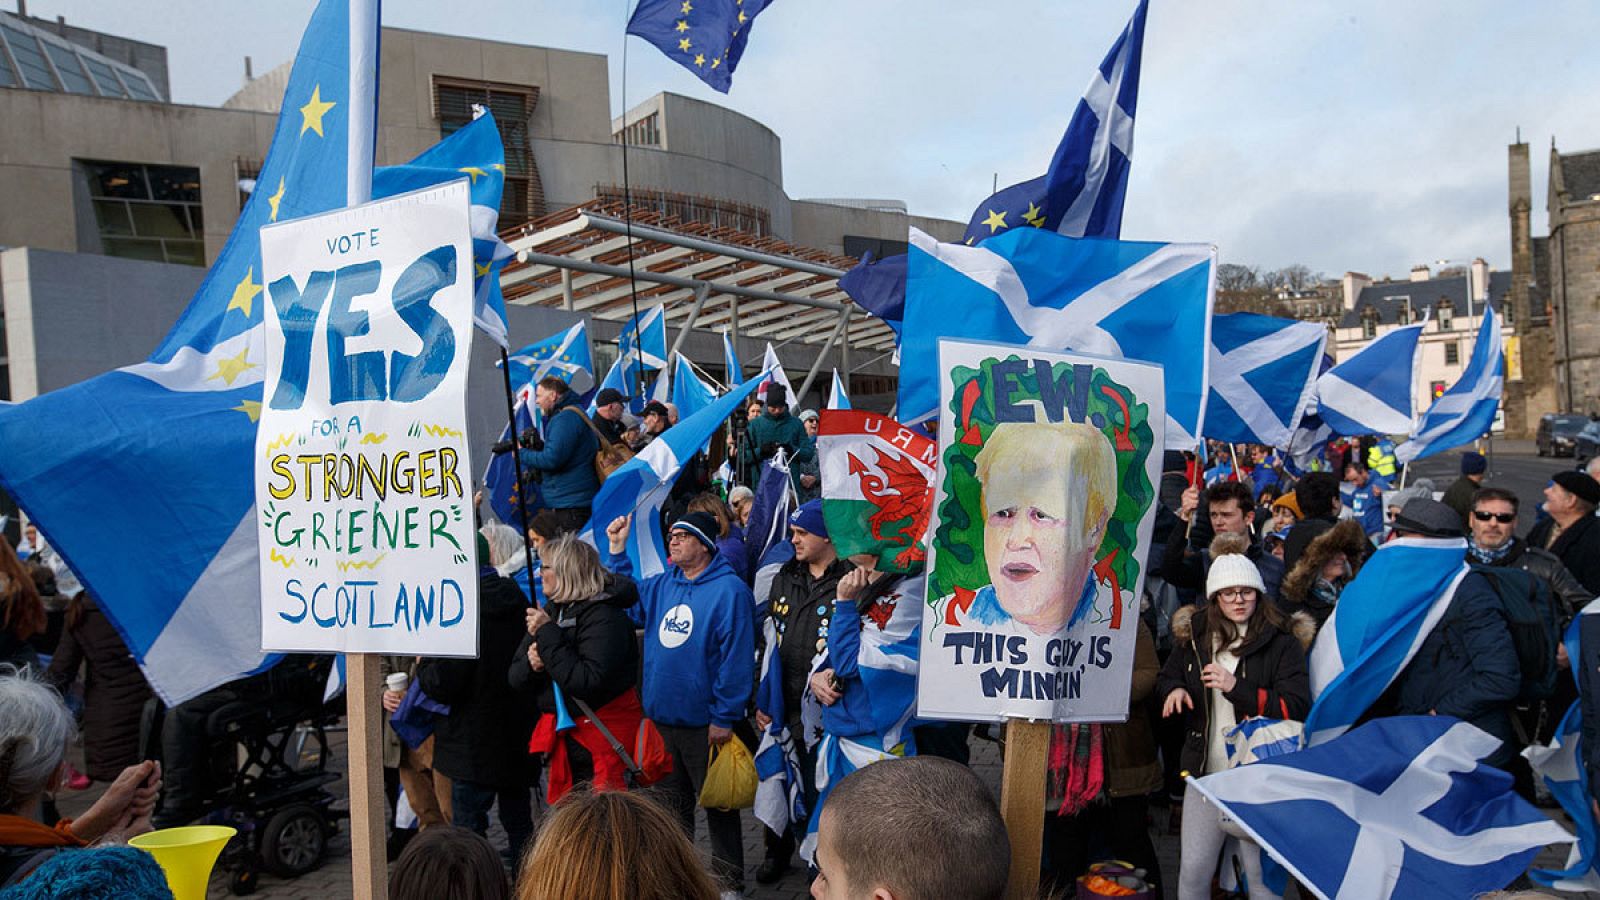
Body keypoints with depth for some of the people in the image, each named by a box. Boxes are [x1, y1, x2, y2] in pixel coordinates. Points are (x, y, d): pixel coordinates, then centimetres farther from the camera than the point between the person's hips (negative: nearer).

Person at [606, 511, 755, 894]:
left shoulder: (729, 590, -15)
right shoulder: (661, 586, 8)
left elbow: (736, 657, -18)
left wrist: (725, 718, -19)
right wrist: (617, 551, 10)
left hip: (705, 724, -7)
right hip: (662, 719, 7)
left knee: (718, 808, 8)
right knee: (670, 806, 20)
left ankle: (728, 882, 23)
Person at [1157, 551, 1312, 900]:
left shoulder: (1282, 641, -6)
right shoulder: (1195, 636, 7)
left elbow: (1297, 708, -15)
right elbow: (1167, 678, 23)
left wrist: (1236, 688, -22)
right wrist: (1174, 690, 0)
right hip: (1205, 771, 4)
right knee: (1193, 871, 9)